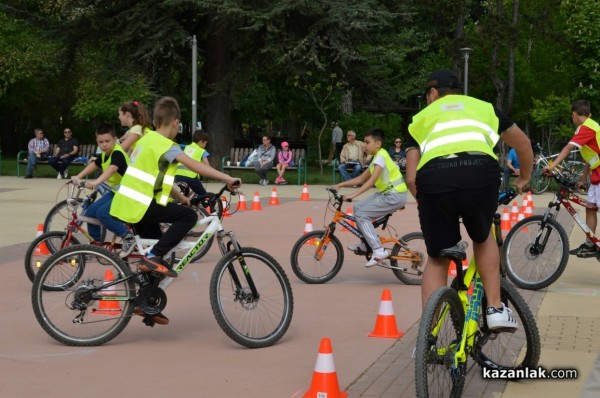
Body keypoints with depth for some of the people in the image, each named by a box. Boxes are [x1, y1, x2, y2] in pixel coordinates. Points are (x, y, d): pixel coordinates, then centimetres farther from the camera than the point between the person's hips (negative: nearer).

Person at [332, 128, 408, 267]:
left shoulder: (380, 156, -16)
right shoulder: (377, 158, 15)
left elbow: (371, 181, -27)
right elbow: (360, 179, 16)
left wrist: (353, 195, -32)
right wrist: (340, 185, 9)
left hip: (395, 195, -10)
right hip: (387, 193, 10)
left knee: (361, 215, -13)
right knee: (358, 208, 10)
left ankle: (379, 251, -15)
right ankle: (365, 244, 19)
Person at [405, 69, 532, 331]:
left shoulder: (422, 117, 31)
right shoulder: (484, 107, 34)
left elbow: (411, 178, 22)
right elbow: (523, 143, 43)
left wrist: (427, 204, 39)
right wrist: (524, 179, 60)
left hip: (433, 177, 0)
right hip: (481, 171, 0)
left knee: (437, 260, 19)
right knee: (483, 238, 31)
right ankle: (495, 309, 19)